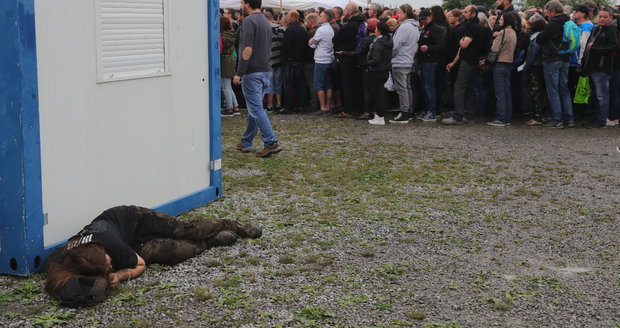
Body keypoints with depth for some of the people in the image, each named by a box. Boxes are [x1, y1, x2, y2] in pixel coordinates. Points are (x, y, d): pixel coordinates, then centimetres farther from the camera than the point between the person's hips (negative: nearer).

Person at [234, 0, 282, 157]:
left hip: (252, 73, -9)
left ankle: (271, 143, -12)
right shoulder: (265, 21, 16)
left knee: (256, 109, -7)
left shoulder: (249, 21, -13)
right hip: (265, 70, 9)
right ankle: (246, 142, 24)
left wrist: (239, 73, -18)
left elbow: (247, 49, -21)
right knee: (254, 107, 15)